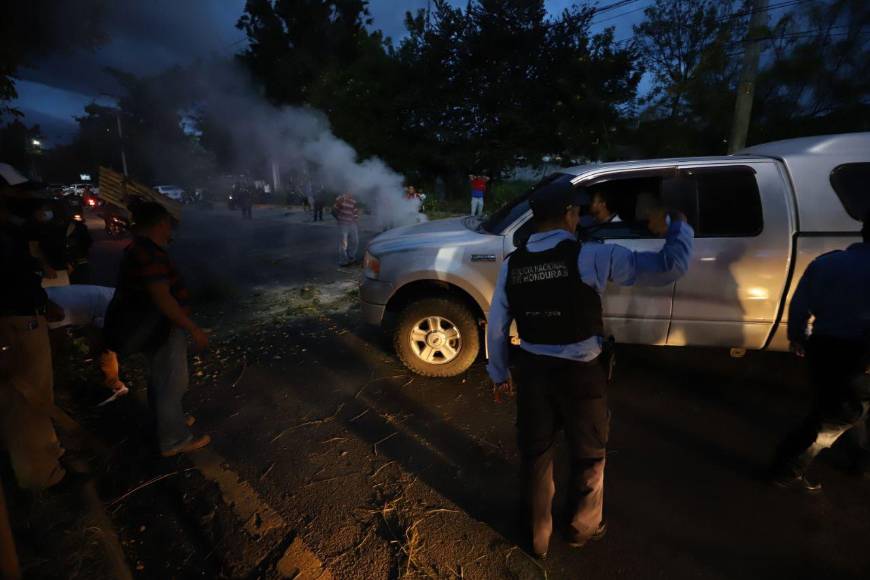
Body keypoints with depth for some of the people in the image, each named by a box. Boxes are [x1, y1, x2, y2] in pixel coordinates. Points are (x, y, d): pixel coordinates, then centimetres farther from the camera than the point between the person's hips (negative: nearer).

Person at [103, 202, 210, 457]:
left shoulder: (139, 249, 9)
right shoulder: (151, 254, -26)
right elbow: (162, 299, -30)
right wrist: (194, 329, -27)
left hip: (151, 328, 11)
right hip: (161, 331, -11)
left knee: (160, 379, 23)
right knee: (171, 383, 1)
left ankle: (170, 422, 41)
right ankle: (174, 440, 14)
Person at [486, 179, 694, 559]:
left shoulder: (512, 264, -4)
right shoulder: (591, 257, -17)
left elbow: (496, 328, 0)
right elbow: (670, 266, -16)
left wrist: (499, 373, 14)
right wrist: (679, 223, 3)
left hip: (532, 368, 4)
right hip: (581, 372, -3)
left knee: (534, 454, 20)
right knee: (588, 453, 23)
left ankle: (536, 537, 40)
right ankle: (583, 527, 46)